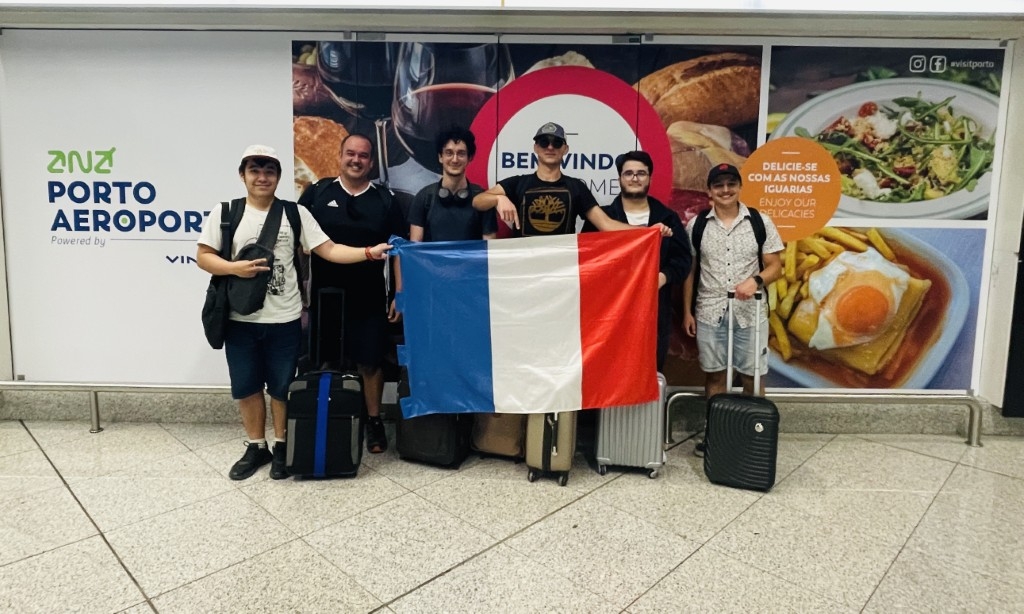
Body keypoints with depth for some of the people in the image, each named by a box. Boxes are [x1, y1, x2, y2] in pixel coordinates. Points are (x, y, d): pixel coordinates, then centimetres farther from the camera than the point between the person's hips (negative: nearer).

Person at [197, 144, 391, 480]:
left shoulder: (295, 212, 1)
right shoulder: (224, 212, 1)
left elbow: (329, 250, -4)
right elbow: (203, 257, 2)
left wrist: (369, 252, -17)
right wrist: (235, 268, -17)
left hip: (285, 319, -1)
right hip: (241, 320, 1)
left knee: (282, 386, 10)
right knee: (246, 387, 11)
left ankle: (281, 448, 27)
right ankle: (256, 448, 29)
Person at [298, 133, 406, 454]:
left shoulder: (385, 200, 4)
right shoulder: (316, 193, 3)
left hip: (369, 298, 0)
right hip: (324, 295, 0)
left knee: (370, 362, 5)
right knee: (325, 362, 10)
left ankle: (374, 422, 20)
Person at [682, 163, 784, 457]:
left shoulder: (760, 222, 1)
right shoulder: (697, 225, 3)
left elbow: (775, 266, 3)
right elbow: (689, 270, 7)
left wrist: (755, 280, -18)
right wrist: (687, 312, 4)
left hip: (750, 313, -1)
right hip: (709, 313, 1)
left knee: (752, 378, 5)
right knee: (714, 376, 9)